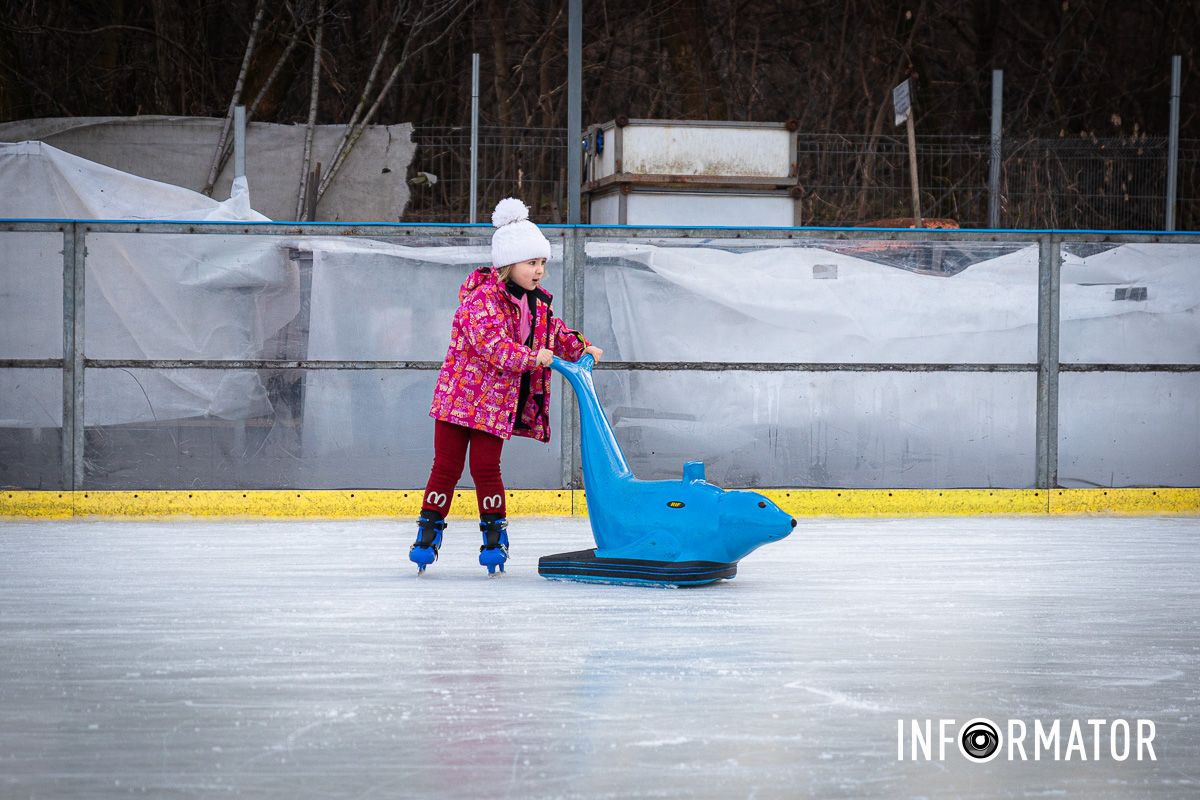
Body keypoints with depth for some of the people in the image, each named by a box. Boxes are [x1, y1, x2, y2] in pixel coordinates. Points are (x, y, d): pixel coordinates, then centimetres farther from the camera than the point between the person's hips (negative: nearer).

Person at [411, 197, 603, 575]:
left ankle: (495, 532, 16)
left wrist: (580, 347, 4)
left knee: (486, 468, 3)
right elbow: (491, 343, -27)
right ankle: (429, 531, 11)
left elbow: (555, 332, 22)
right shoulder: (483, 297, -16)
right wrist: (532, 358, -33)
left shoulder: (538, 303, 8)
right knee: (447, 466, 0)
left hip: (498, 403, 5)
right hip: (460, 394, -5)